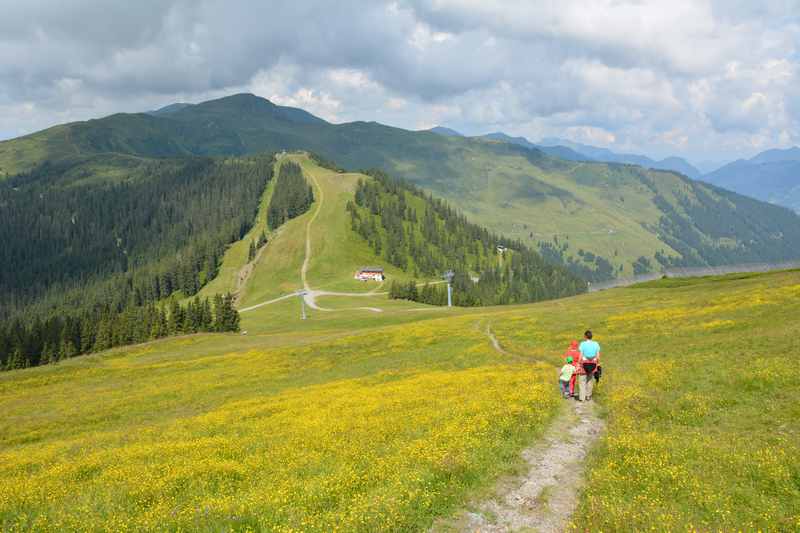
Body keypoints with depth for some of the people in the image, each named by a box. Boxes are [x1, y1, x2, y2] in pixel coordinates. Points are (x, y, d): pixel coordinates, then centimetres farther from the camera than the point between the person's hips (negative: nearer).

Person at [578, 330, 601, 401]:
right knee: (590, 380, 18)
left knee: (582, 380, 6)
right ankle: (588, 396, 24)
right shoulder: (596, 344, -3)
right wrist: (598, 365, 10)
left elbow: (581, 356, -12)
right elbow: (598, 357, -2)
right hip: (593, 364, 3)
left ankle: (581, 397, 6)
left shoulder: (583, 344, -11)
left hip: (584, 364, -3)